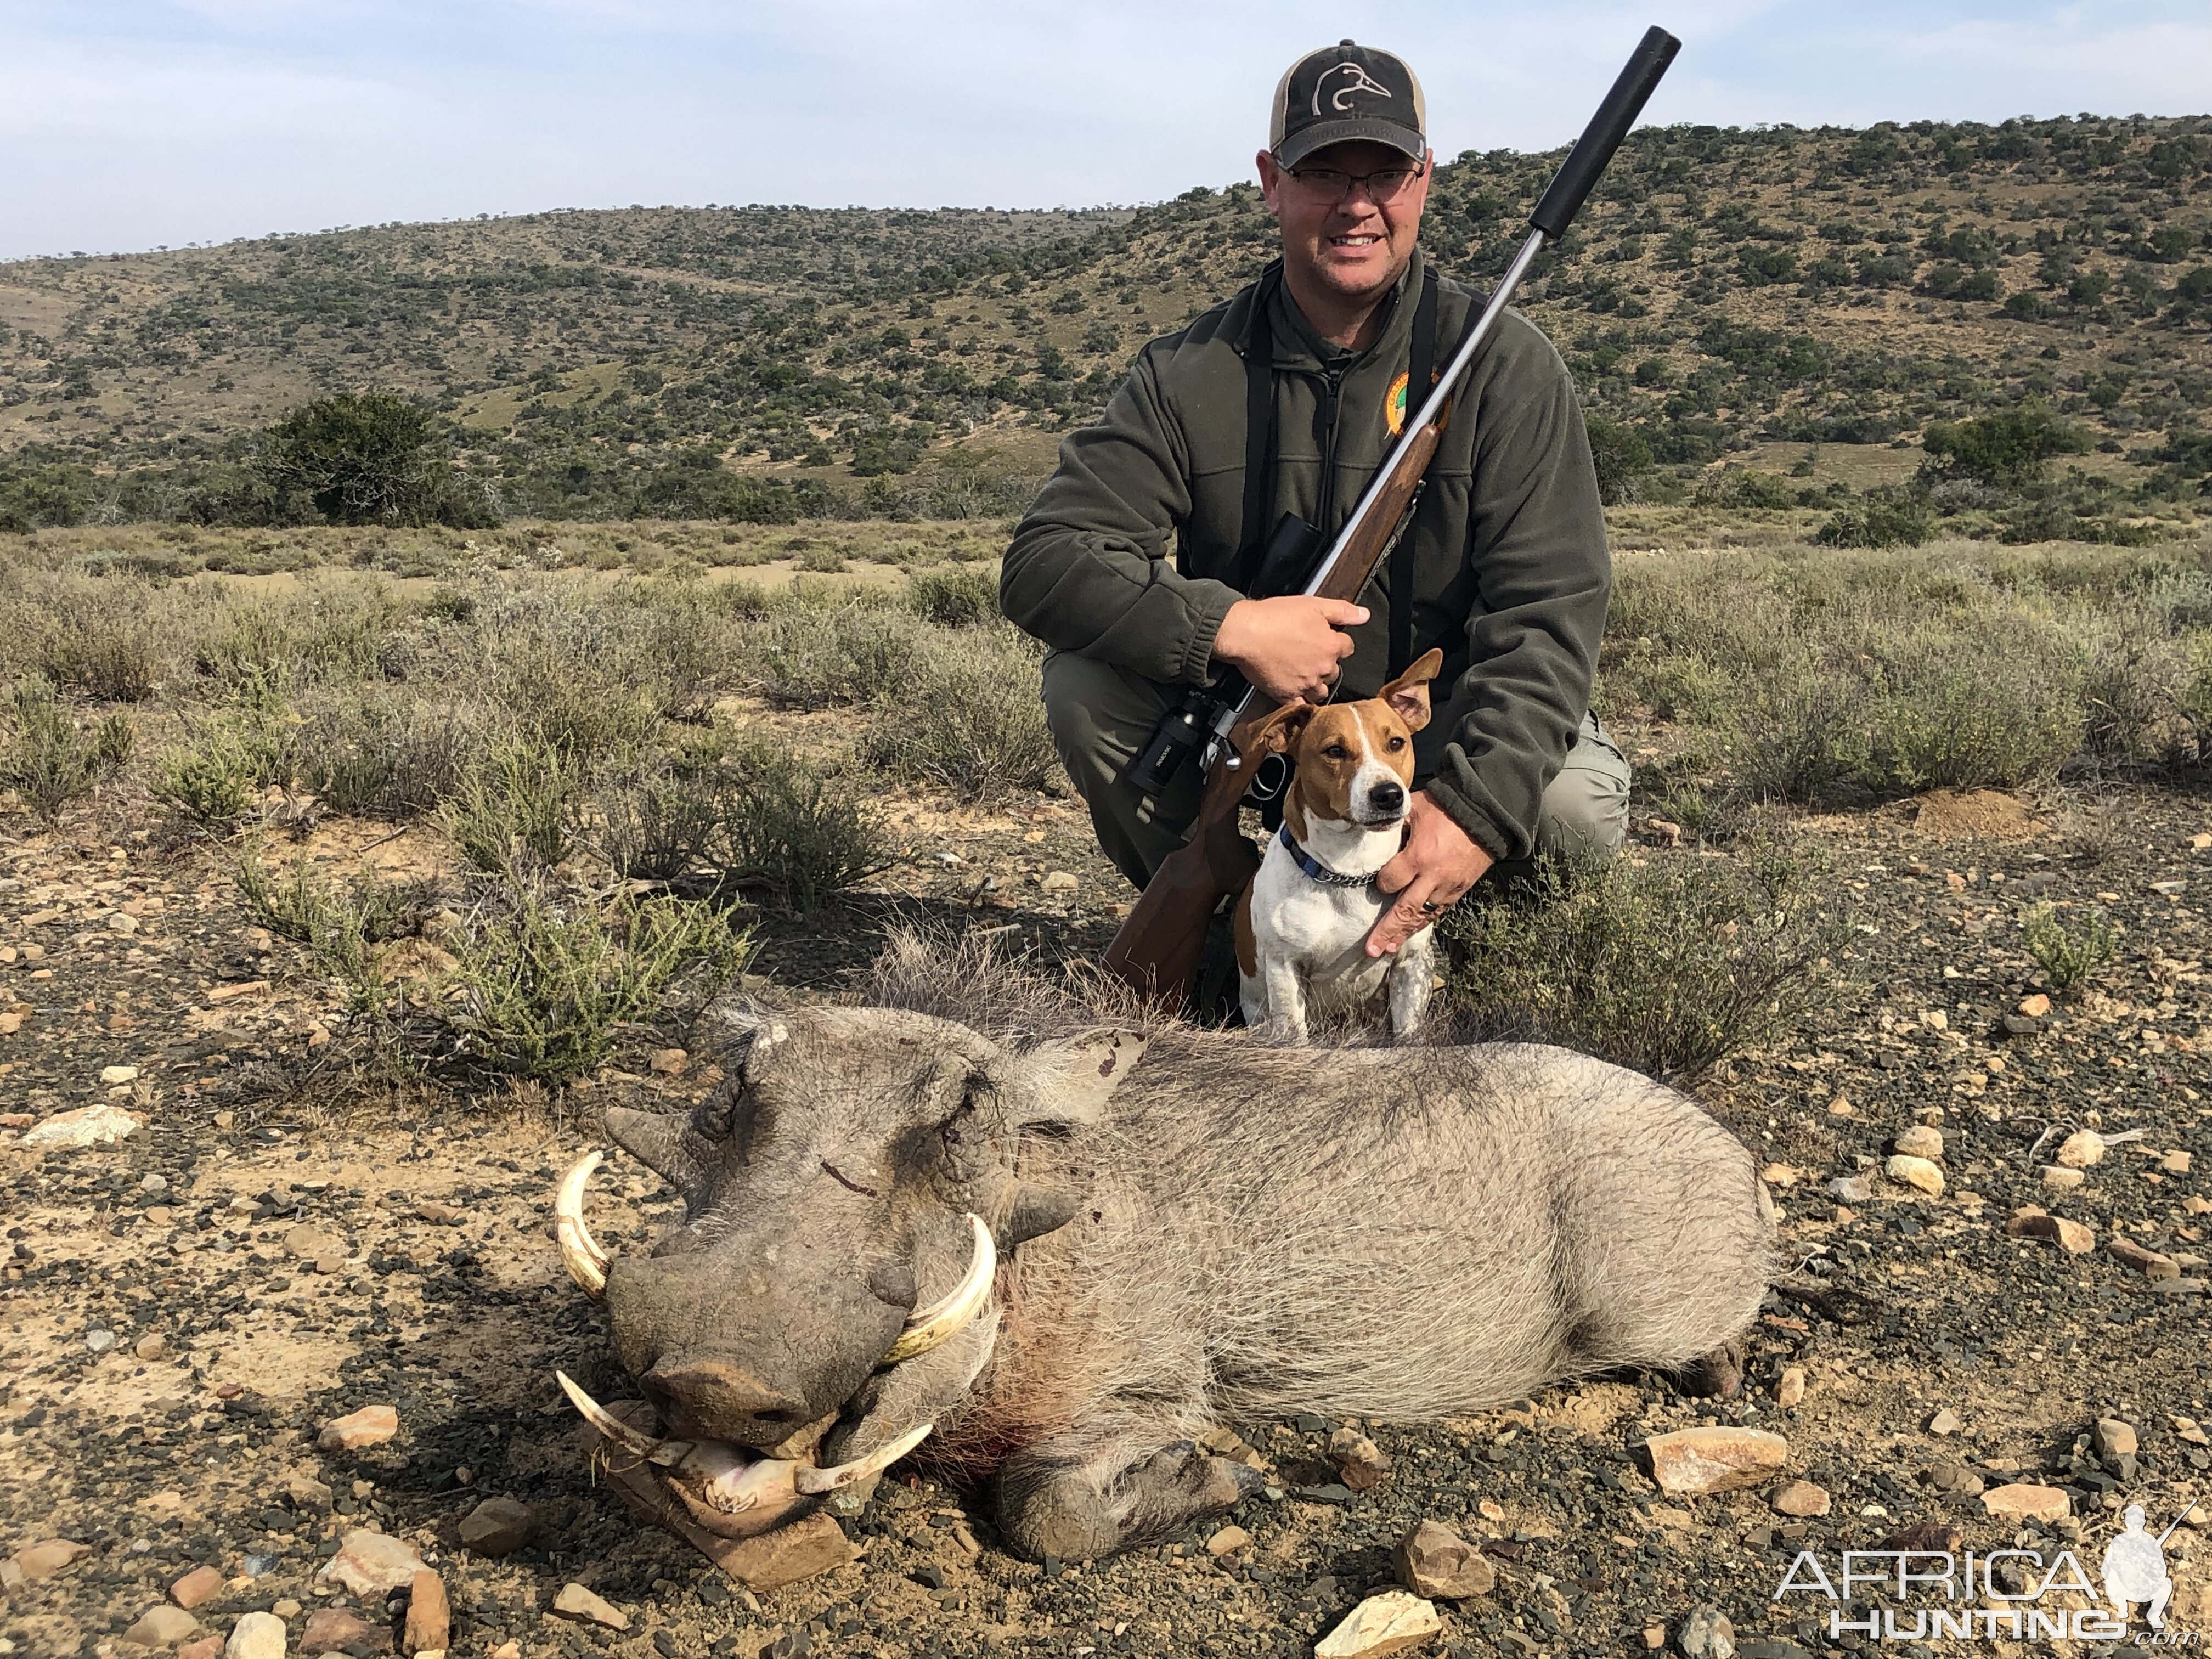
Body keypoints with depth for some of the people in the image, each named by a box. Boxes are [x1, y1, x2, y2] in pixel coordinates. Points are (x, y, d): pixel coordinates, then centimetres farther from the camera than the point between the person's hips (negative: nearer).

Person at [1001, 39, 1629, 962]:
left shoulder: (1504, 368, -11)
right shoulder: (1192, 375, -8)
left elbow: (1547, 615, -19)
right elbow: (1043, 563, -16)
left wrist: (1476, 808, -35)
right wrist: (1228, 626, -33)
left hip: (1442, 722, -1)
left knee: (1578, 804, -28)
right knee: (1085, 684, -23)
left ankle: (1437, 935, 6)